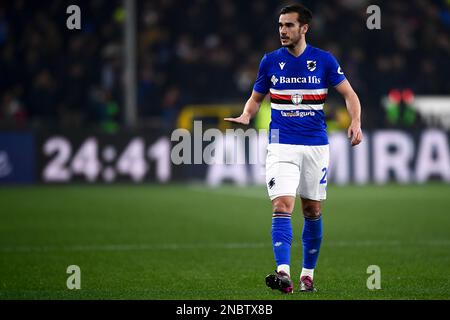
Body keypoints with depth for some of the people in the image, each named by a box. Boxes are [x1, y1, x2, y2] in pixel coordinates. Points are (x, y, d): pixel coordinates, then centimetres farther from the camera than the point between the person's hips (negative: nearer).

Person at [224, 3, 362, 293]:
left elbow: (349, 94, 4)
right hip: (282, 146, -1)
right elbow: (256, 98, 15)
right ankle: (284, 273, -27)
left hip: (316, 146, 1)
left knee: (313, 211, 8)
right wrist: (246, 116, -6)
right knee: (282, 206, -16)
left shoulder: (324, 60, 1)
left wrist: (356, 122, -14)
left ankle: (308, 273, 22)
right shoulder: (270, 61, 4)